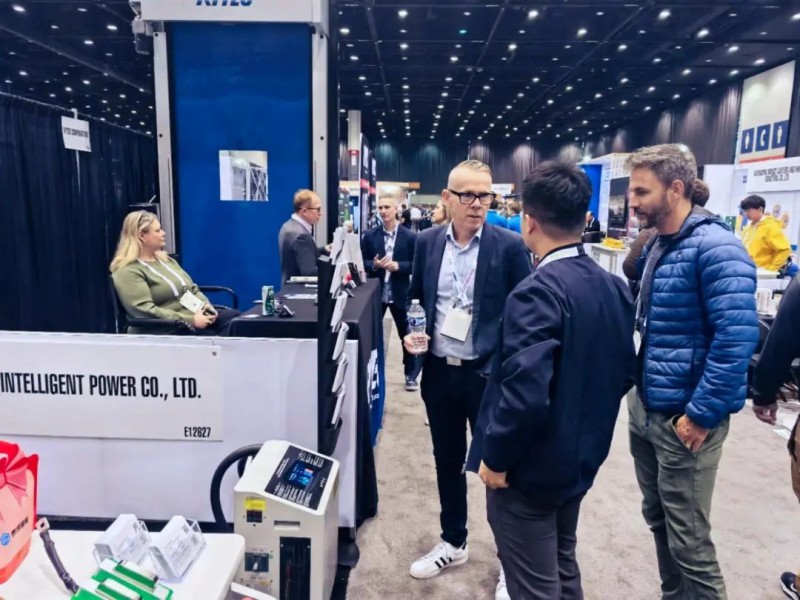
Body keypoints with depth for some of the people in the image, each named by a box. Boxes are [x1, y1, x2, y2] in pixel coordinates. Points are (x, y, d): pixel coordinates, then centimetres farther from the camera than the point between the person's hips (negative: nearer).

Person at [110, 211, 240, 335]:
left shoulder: (165, 259, 19)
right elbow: (145, 311, -18)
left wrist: (205, 304, -1)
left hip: (195, 316, 8)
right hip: (167, 330, -8)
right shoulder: (128, 271, -8)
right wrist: (190, 320, -21)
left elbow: (192, 289, 22)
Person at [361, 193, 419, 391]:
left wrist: (397, 265, -19)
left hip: (400, 294, -2)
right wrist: (374, 265, -17)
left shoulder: (410, 236, -3)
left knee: (407, 334, 9)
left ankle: (411, 375, 23)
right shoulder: (369, 235, 2)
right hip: (375, 293, 2)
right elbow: (362, 263, 3)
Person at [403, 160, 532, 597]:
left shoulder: (510, 245, -8)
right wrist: (412, 332, -5)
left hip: (489, 374, -4)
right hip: (439, 372, 4)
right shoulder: (427, 242, 3)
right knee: (448, 462, 18)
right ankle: (453, 543, 40)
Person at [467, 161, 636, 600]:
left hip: (532, 466, -8)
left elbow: (524, 394, -31)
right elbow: (625, 373, 10)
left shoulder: (537, 292, -25)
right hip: (581, 457, 8)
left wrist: (496, 458, -17)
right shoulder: (615, 288, 1)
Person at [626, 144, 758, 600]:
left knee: (688, 538, 5)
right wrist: (640, 392, 13)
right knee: (658, 519, 21)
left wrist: (702, 414, -20)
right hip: (645, 408, 9)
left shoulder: (713, 245, -16)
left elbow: (738, 336, -24)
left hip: (683, 418, -8)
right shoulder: (658, 246, 10)